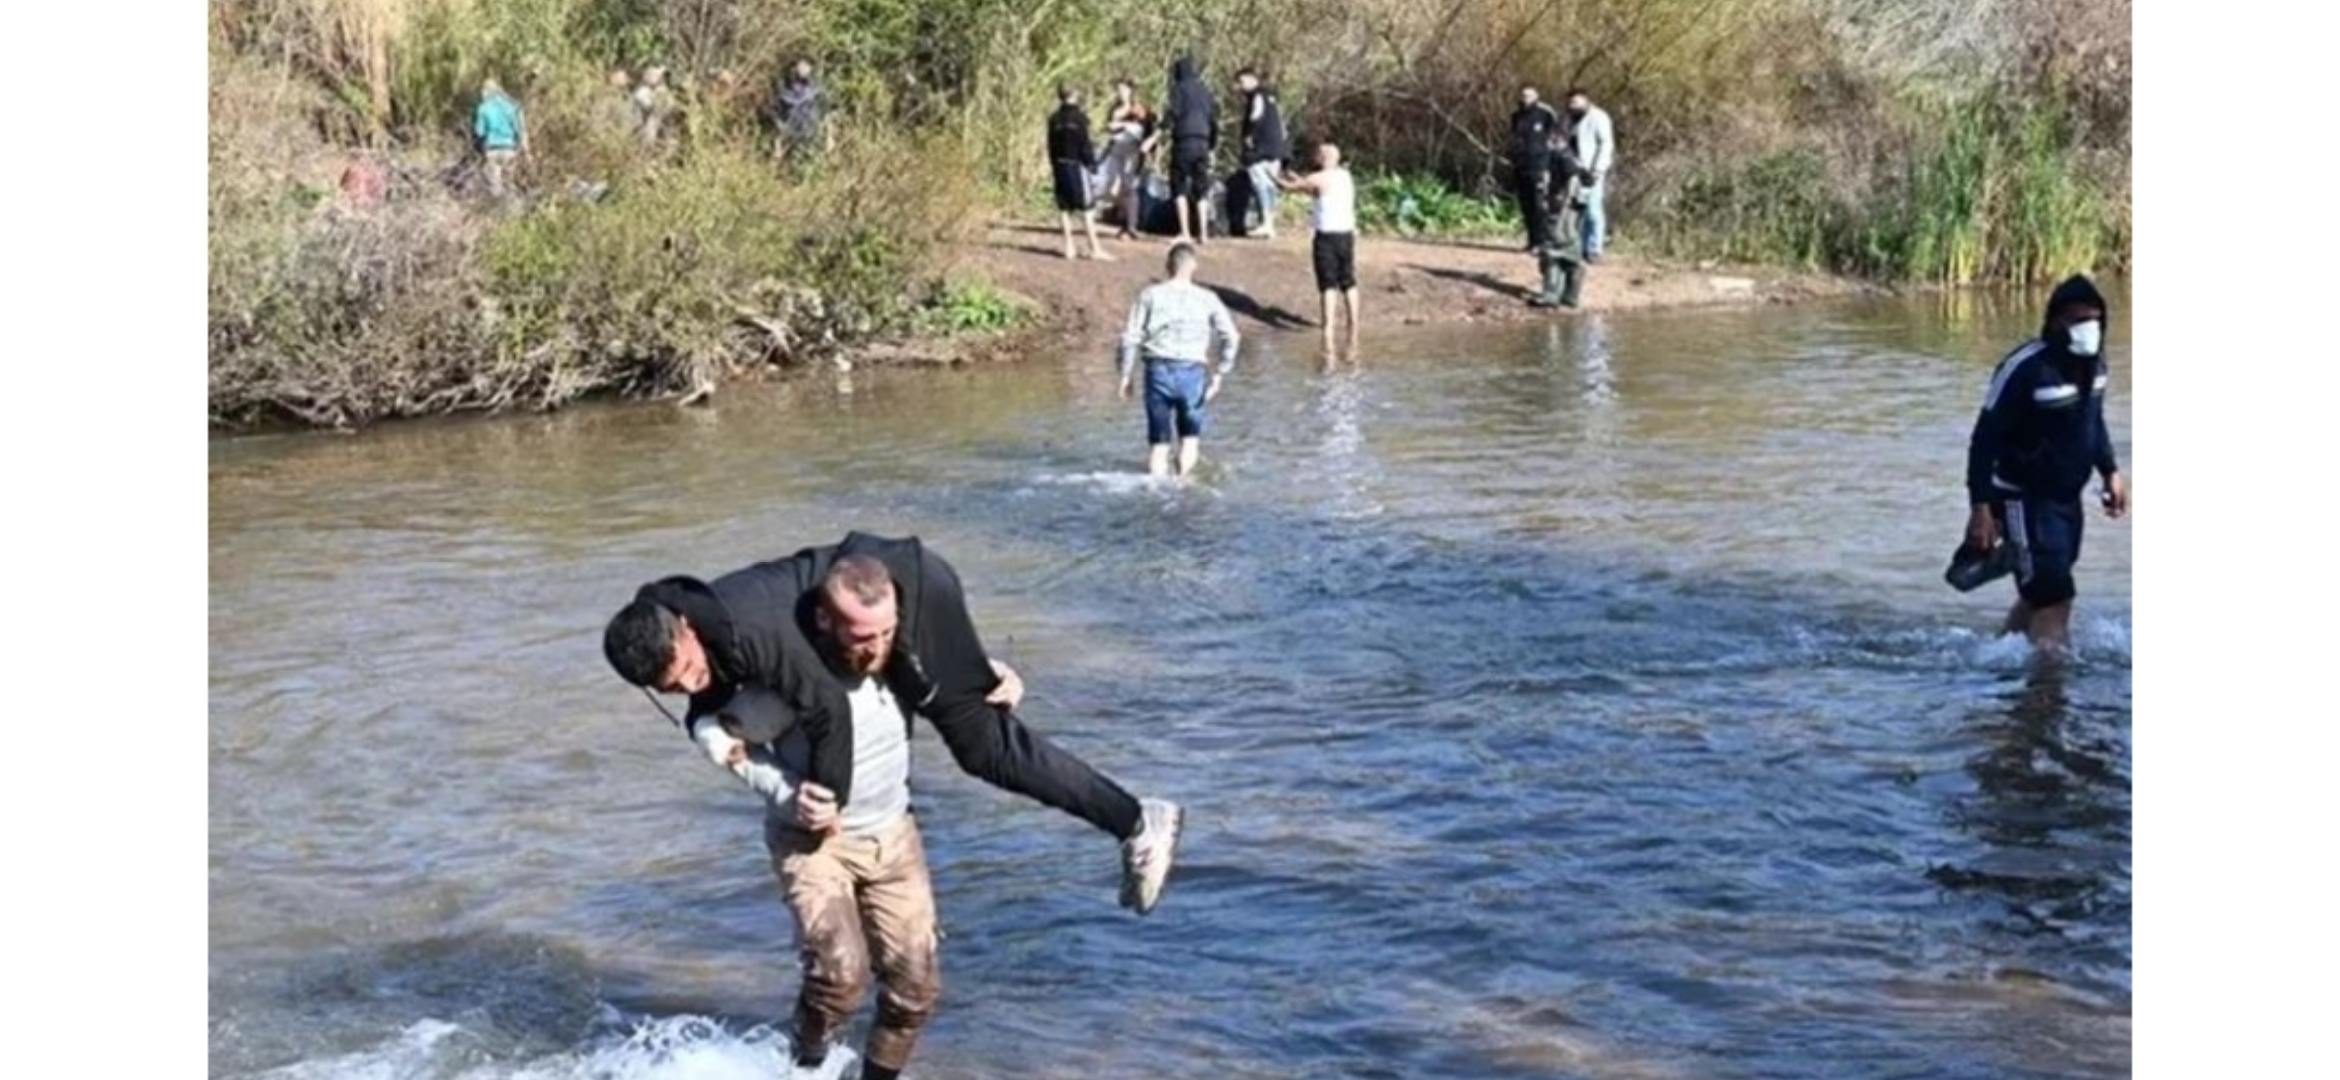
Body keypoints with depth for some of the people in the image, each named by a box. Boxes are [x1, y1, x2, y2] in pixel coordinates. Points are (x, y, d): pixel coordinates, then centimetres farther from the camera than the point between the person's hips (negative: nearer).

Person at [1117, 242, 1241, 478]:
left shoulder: (1150, 295, 2)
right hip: (1192, 371, 0)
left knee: (1158, 440, 9)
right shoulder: (1207, 298, 3)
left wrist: (1126, 375, 6)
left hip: (1159, 369, 0)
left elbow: (1131, 337, -1)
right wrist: (1219, 374, 8)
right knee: (1190, 435, 17)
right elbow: (1231, 337, 0)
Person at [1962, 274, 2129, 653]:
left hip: (2067, 498, 8)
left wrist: (2111, 472, 16)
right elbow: (1985, 439, -20)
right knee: (2054, 598, -13)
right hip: (2024, 500, -8)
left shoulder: (2093, 362, 2)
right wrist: (1981, 508, -24)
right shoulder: (2025, 368, -22)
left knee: (2038, 595, 19)